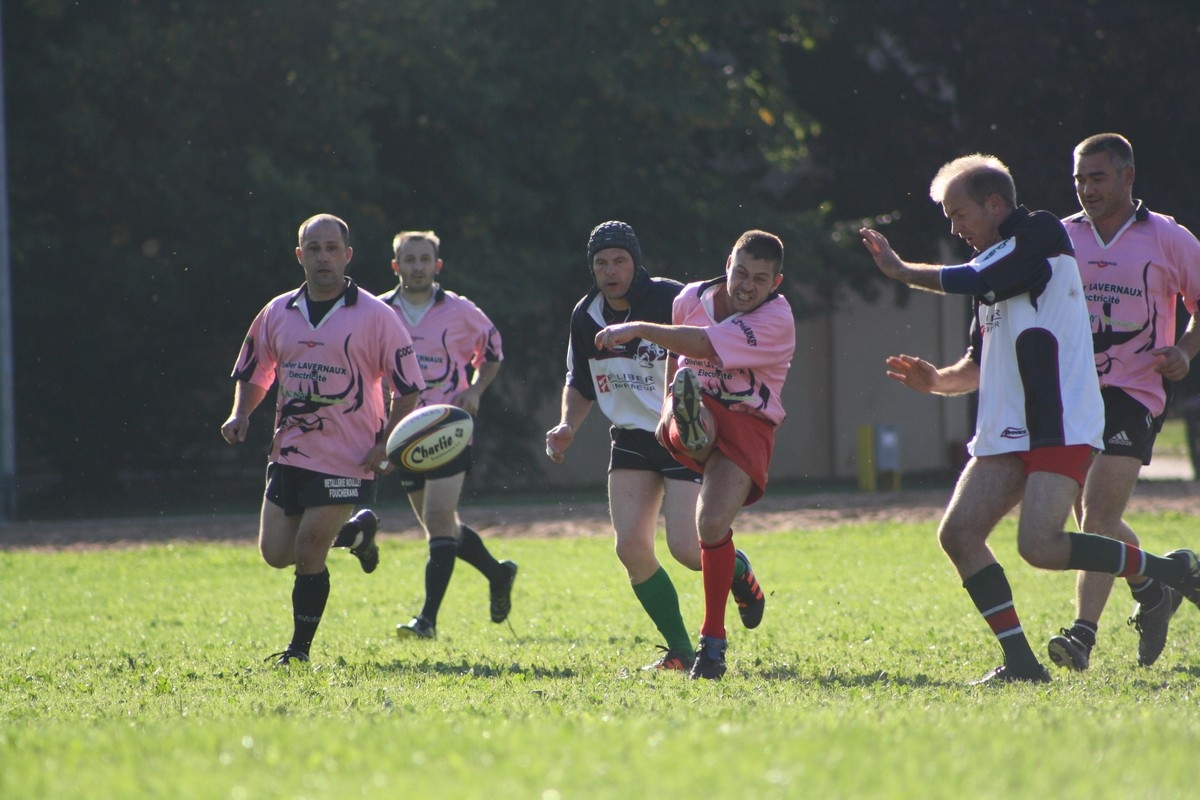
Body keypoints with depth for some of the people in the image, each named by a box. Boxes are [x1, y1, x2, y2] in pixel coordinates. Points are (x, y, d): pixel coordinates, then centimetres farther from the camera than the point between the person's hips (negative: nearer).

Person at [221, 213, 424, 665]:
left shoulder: (375, 317, -6)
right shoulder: (277, 314, 7)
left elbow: (408, 387, -4)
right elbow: (253, 373, 19)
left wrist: (386, 444, -14)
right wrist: (240, 414, 0)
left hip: (346, 459, -5)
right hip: (289, 454, 5)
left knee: (308, 554, -10)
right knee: (276, 554, 4)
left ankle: (299, 649, 6)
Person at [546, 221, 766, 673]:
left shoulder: (671, 300, -17)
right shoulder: (586, 316, 2)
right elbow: (580, 382, 17)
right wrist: (568, 425, -1)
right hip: (631, 440, 5)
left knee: (686, 548, -14)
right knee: (631, 548, -9)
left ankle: (739, 571, 23)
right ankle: (680, 651, 5)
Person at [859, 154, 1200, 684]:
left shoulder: (1042, 236, -4)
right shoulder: (993, 270, 21)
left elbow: (973, 282, -13)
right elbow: (981, 366, 25)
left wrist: (901, 271, 1)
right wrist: (937, 380, 5)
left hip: (1062, 430, -9)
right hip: (1007, 433, 9)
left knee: (1040, 545, -22)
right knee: (958, 533, -7)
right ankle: (1021, 661, -5)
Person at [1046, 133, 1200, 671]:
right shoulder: (1060, 239, 9)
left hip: (1133, 393, -5)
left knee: (1099, 515, -18)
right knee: (1096, 521, 10)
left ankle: (1083, 632, -24)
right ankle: (1152, 593, 35)